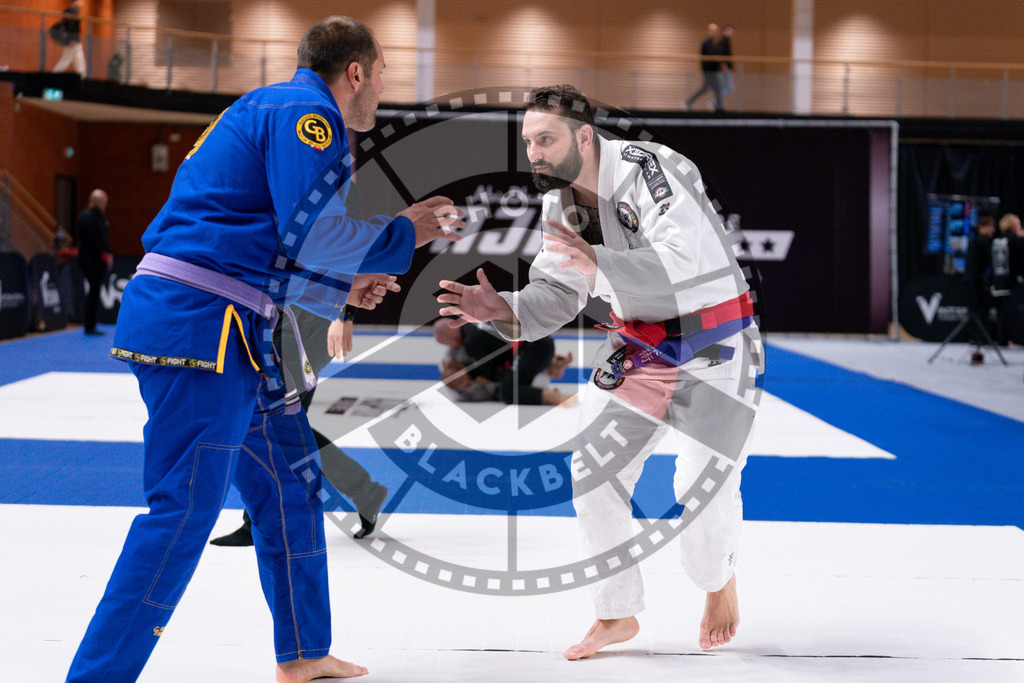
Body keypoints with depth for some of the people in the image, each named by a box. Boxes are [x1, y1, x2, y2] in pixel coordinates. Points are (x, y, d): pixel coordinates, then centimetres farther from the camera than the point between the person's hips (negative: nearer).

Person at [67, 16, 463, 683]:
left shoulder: (267, 109, 24)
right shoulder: (307, 113, -8)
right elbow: (314, 233, -17)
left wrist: (341, 288, 26)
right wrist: (403, 233, -2)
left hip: (225, 329, 11)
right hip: (198, 326, -11)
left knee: (289, 474, 19)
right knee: (187, 509, -11)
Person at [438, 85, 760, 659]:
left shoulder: (651, 171, -25)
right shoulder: (561, 202, 1)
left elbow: (688, 263, -37)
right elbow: (558, 292, 1)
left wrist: (599, 263, -48)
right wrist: (505, 309, -20)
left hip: (711, 347, -7)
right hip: (638, 348, 7)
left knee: (703, 487, -11)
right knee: (594, 476, 3)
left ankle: (720, 580, 23)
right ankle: (618, 614, 20)